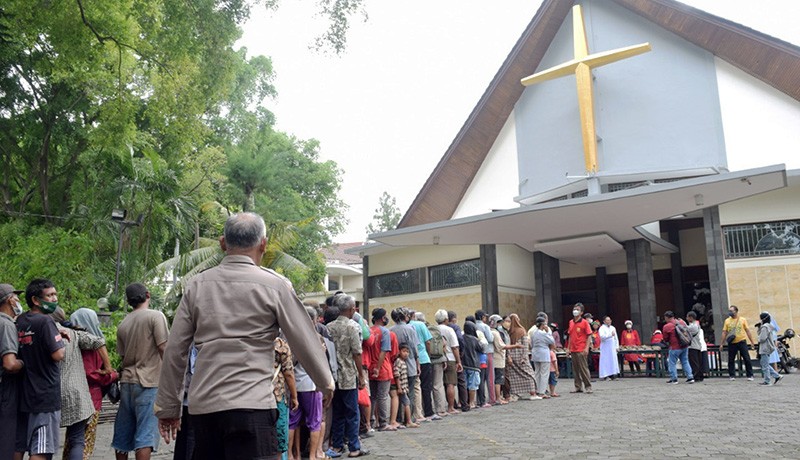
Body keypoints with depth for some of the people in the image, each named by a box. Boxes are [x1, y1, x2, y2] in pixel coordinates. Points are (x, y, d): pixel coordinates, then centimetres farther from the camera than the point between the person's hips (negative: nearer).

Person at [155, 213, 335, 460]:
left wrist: (168, 407, 17)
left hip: (202, 406, 5)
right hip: (251, 406, -5)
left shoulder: (196, 285, 7)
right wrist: (326, 383, 18)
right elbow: (305, 342, 2)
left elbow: (174, 351, 7)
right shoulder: (274, 285, -3)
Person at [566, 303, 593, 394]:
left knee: (584, 368, -3)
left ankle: (588, 387, 6)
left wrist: (586, 348, -15)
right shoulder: (571, 322, 12)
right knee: (575, 369, 9)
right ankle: (578, 387, 16)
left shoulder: (584, 322, -5)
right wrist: (568, 348, 14)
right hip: (573, 350, 6)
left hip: (581, 350, -6)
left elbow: (589, 336, -7)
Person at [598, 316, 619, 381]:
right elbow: (602, 336, -21)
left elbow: (616, 338, 19)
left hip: (612, 347, 6)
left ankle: (612, 375, 8)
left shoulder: (613, 328, 16)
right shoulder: (602, 328, -4)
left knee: (613, 360, 3)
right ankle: (606, 376, -5)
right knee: (605, 361, -7)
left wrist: (617, 346, 12)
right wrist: (610, 334, -23)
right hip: (605, 348, -6)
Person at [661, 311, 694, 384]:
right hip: (685, 346, 6)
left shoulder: (666, 327, -15)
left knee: (672, 363, 6)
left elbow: (665, 339, -5)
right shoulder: (682, 322, 3)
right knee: (685, 362, 15)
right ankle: (690, 377, 13)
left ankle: (674, 379, 7)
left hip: (675, 348, -6)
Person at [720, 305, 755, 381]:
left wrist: (752, 342, 1)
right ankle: (732, 376, 13)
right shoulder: (727, 321, 6)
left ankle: (750, 375, 9)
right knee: (731, 360, 4)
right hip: (732, 343, 1)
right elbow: (724, 332, 6)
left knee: (747, 359, -1)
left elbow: (747, 331, 5)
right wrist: (721, 343, 1)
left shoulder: (742, 320, 4)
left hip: (741, 342, -1)